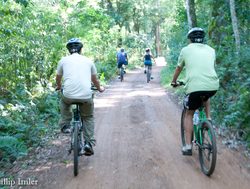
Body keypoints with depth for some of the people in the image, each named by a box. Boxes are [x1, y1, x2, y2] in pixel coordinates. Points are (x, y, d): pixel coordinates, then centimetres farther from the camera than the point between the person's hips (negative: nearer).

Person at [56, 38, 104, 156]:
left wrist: (59, 87, 49)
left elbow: (58, 78, 27)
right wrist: (99, 88, 47)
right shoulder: (88, 61, 15)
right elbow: (95, 79, 27)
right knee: (88, 118, 22)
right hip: (86, 96, 0)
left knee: (64, 102, 35)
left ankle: (65, 125, 24)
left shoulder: (64, 60, 12)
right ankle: (88, 143, 12)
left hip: (69, 95, 0)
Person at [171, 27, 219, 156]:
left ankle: (188, 146, 12)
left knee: (189, 114, 18)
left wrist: (174, 82, 42)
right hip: (213, 87, 3)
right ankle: (208, 119, 27)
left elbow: (178, 69, 24)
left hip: (194, 87, -3)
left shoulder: (186, 50, 11)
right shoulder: (211, 50, 18)